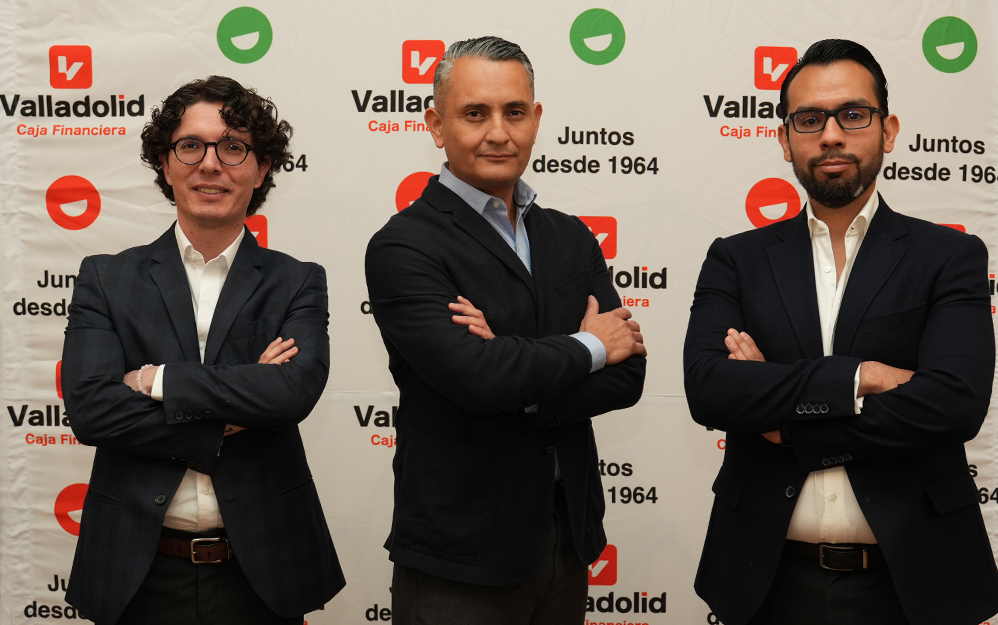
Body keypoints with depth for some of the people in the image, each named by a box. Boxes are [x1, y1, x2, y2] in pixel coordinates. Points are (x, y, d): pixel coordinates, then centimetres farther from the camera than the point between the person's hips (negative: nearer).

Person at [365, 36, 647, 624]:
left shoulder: (572, 239, 8)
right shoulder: (403, 246, -12)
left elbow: (628, 374, -1)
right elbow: (473, 377, -25)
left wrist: (521, 389, -17)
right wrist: (588, 347, -10)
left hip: (568, 544, 6)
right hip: (461, 557, -5)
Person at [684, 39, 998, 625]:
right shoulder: (736, 260, 3)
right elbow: (707, 389, -13)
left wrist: (786, 422, -13)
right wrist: (859, 378, -19)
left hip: (908, 577, -1)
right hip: (772, 577, 1)